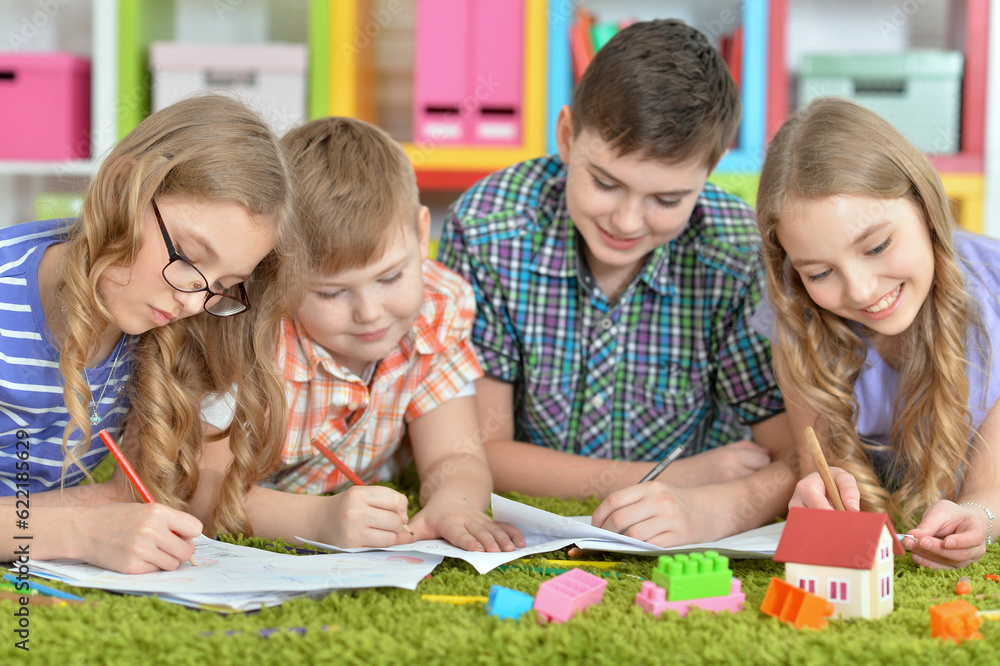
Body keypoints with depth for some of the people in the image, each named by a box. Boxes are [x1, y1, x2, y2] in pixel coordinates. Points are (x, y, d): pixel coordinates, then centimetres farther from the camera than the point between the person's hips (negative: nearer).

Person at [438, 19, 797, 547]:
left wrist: (710, 509, -39)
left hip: (685, 562, 0)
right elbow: (475, 450, -13)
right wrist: (669, 479, -19)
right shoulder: (486, 228, -16)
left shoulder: (740, 253, -15)